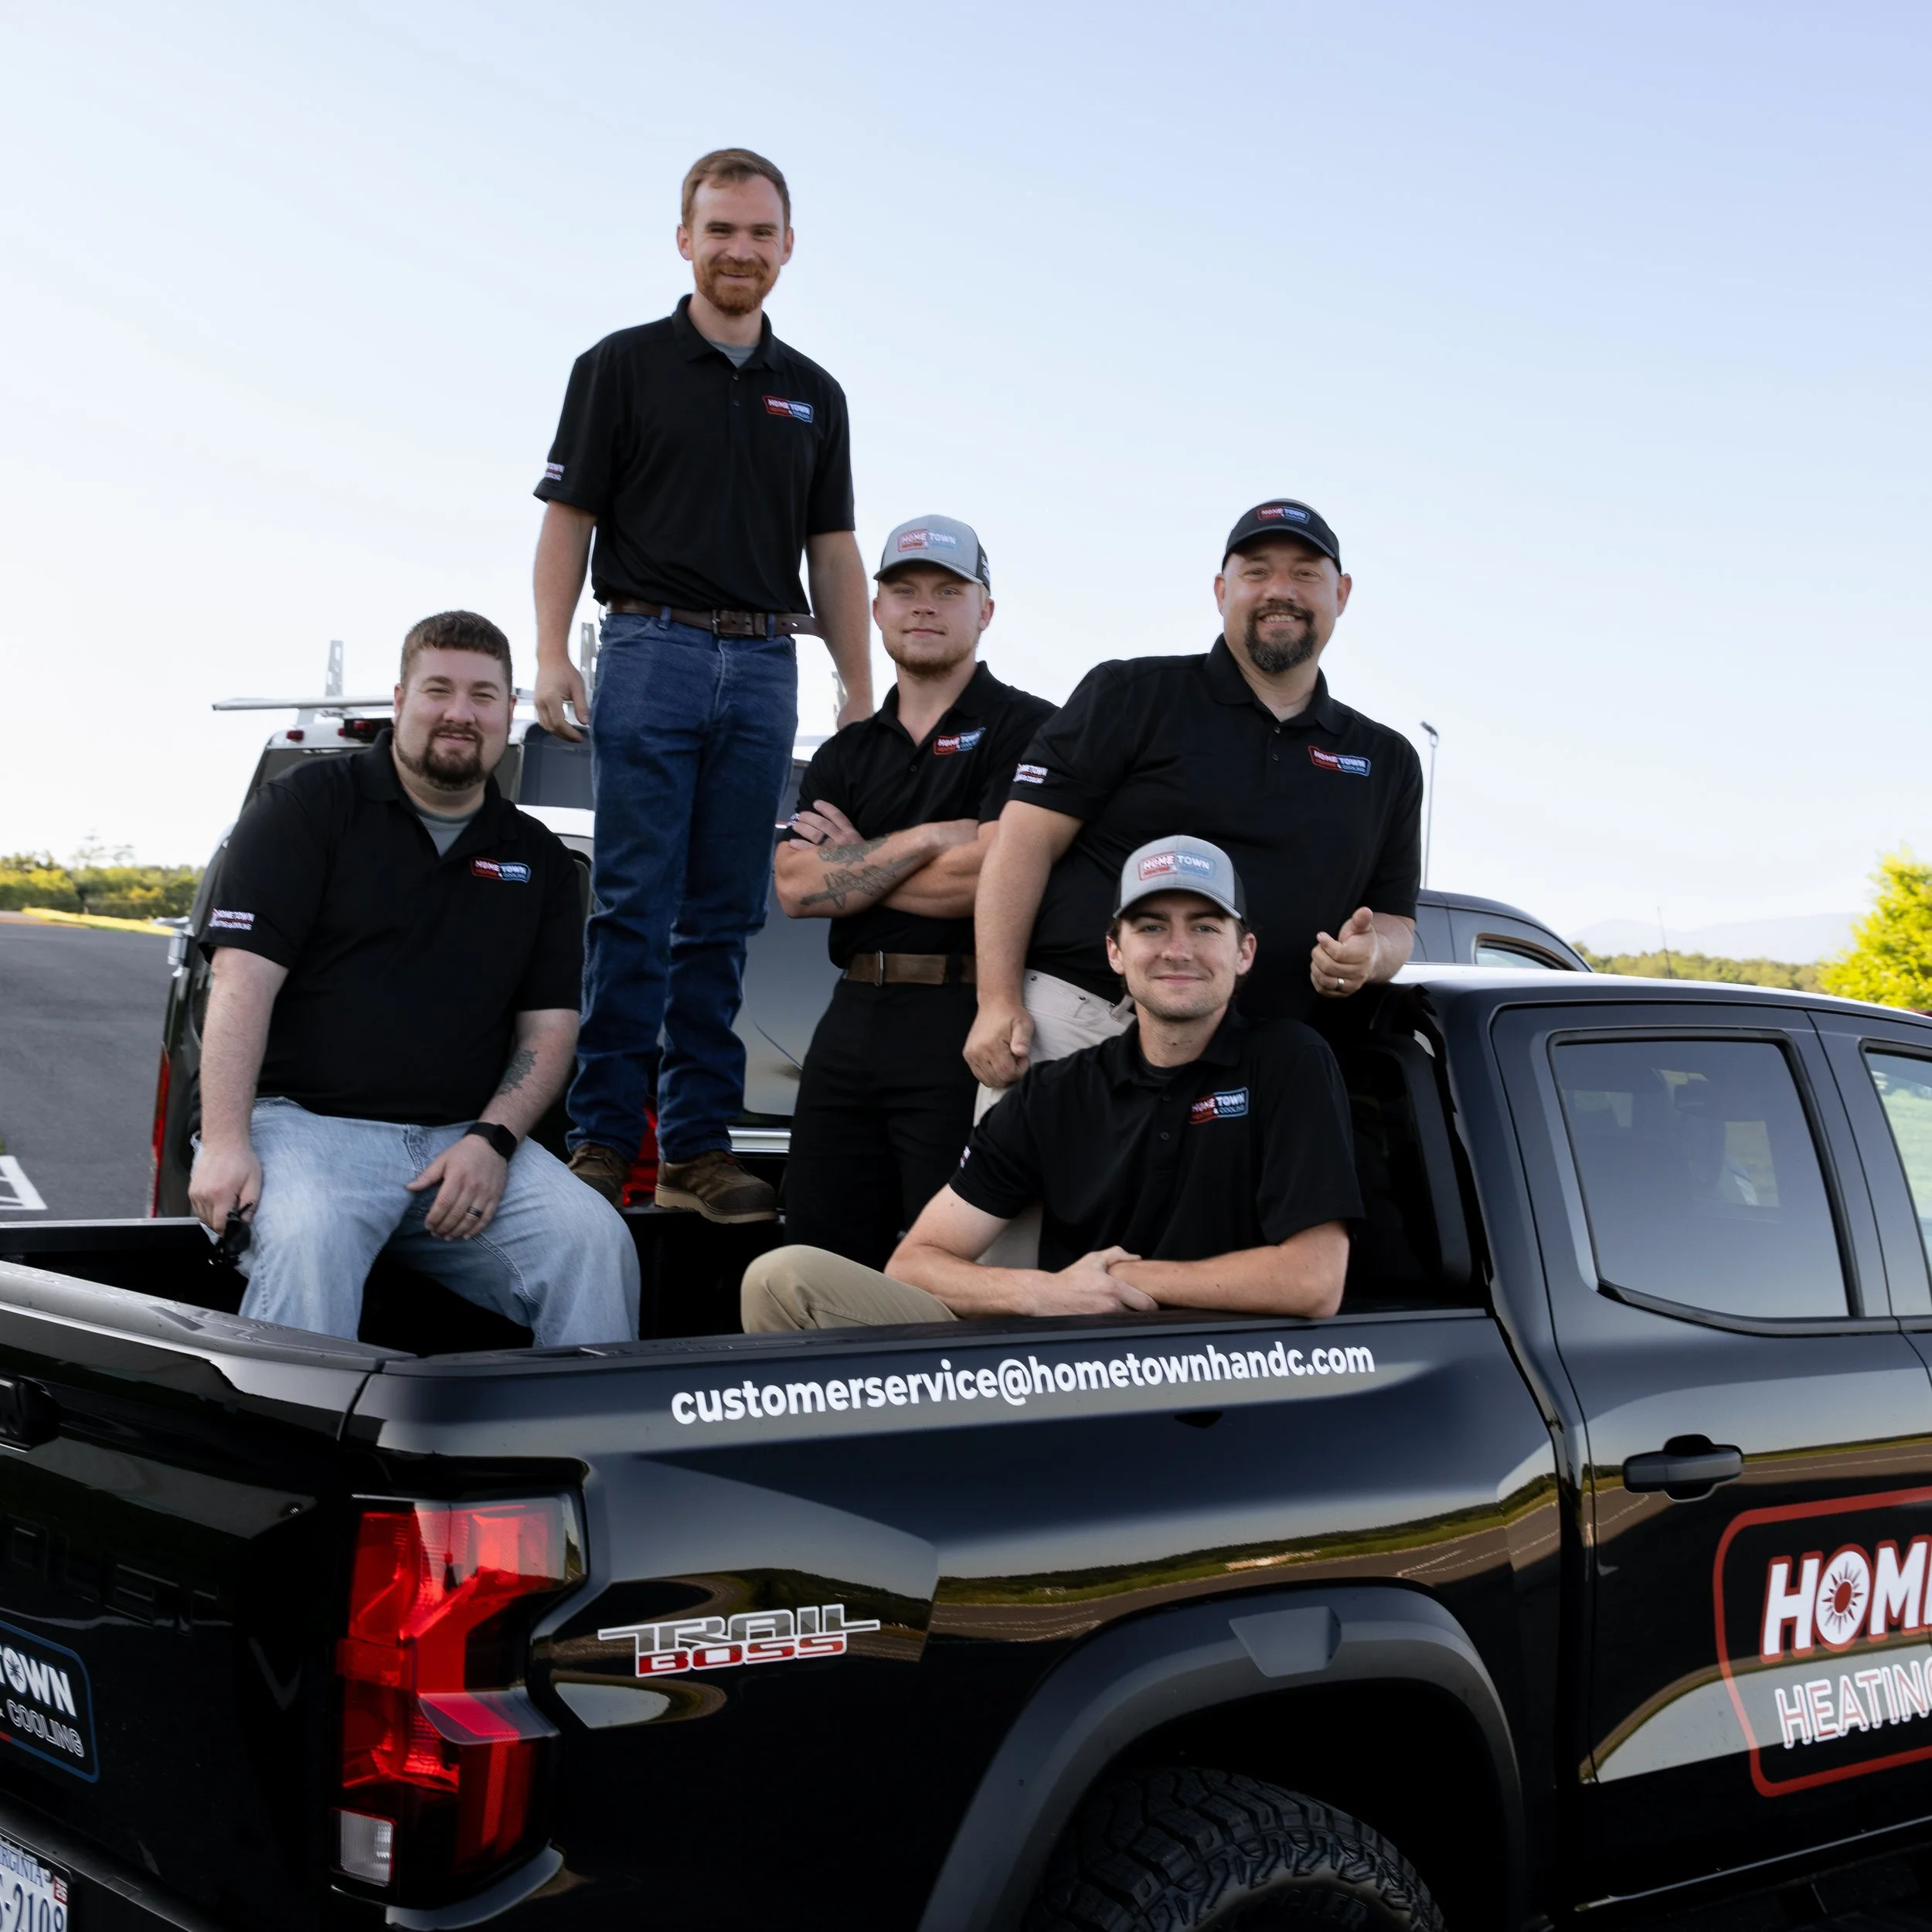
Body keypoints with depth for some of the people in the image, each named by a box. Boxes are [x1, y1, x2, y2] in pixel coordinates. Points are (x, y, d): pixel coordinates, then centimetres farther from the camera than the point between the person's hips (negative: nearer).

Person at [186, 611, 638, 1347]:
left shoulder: (539, 859, 16)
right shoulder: (310, 806, 4)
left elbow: (550, 1024, 13)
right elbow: (244, 978, -6)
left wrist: (492, 1139, -6)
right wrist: (225, 1143, -17)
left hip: (463, 1140, 4)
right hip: (304, 1119, -3)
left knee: (595, 1241, -21)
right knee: (307, 1241, -35)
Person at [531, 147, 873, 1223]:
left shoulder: (814, 395, 17)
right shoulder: (623, 366, 6)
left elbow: (834, 551, 17)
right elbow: (568, 518, 2)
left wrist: (861, 689, 9)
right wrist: (552, 654, -10)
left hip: (765, 668, 4)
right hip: (653, 652, -3)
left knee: (723, 920, 4)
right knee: (634, 910, -6)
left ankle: (699, 1146, 8)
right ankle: (605, 1136, -1)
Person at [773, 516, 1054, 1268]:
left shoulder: (1027, 728, 0)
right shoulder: (847, 753, 18)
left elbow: (984, 878, -13)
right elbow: (796, 887, 4)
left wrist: (852, 866, 2)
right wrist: (922, 840, -7)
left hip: (960, 1023, -6)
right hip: (854, 1017, 6)